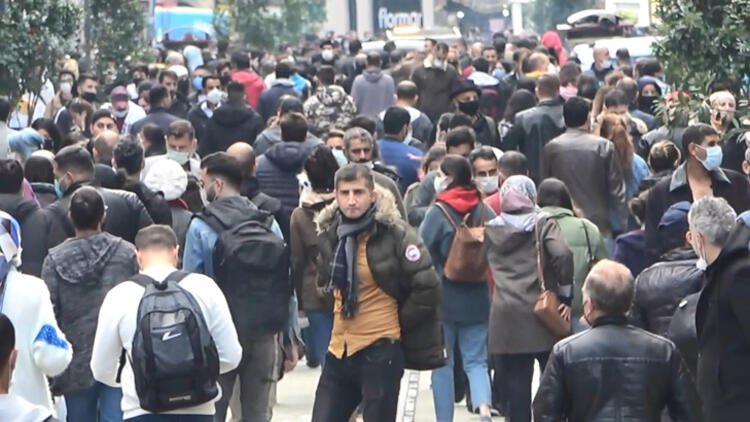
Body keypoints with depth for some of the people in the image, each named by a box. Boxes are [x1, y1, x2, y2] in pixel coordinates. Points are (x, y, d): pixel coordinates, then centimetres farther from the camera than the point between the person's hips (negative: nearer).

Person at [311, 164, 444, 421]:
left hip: (381, 351, -6)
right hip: (339, 349, 6)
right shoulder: (330, 233, 7)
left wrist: (398, 323, -5)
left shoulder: (395, 234, -11)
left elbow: (427, 289, -13)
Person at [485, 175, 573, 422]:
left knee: (515, 383, 3)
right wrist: (566, 294, -9)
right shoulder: (543, 224, -2)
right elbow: (562, 254, -16)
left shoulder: (491, 229, 9)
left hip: (506, 316, 2)